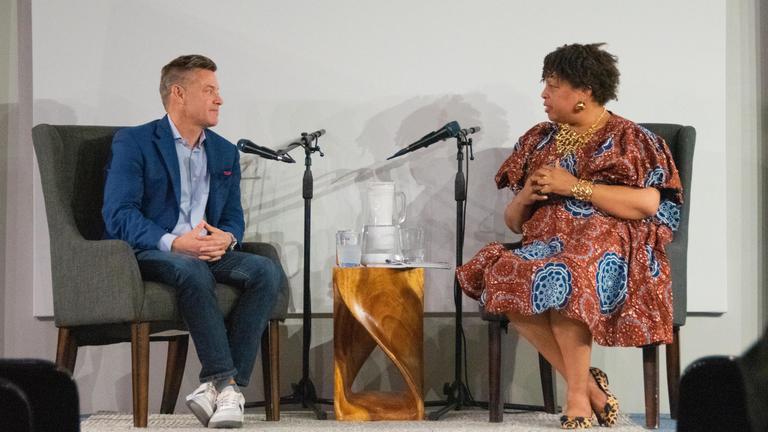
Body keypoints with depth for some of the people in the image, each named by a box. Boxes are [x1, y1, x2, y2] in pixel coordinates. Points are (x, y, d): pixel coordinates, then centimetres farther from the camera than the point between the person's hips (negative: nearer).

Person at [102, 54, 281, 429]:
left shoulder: (225, 153, 19)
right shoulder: (133, 143, 0)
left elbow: (234, 217, 16)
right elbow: (119, 215, -11)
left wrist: (226, 238, -11)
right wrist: (174, 243, -26)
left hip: (208, 253, 6)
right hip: (148, 254, -5)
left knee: (266, 271, -24)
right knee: (193, 271, -39)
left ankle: (217, 385, -30)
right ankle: (226, 384, -35)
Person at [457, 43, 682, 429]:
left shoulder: (627, 138, 4)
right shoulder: (539, 140, 20)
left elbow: (649, 203, -12)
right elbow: (513, 222, 22)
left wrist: (576, 186, -13)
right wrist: (524, 198, -2)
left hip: (609, 243, -5)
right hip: (546, 247, 5)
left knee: (564, 272, -39)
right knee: (504, 277, -28)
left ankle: (578, 398, -28)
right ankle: (590, 385, -22)